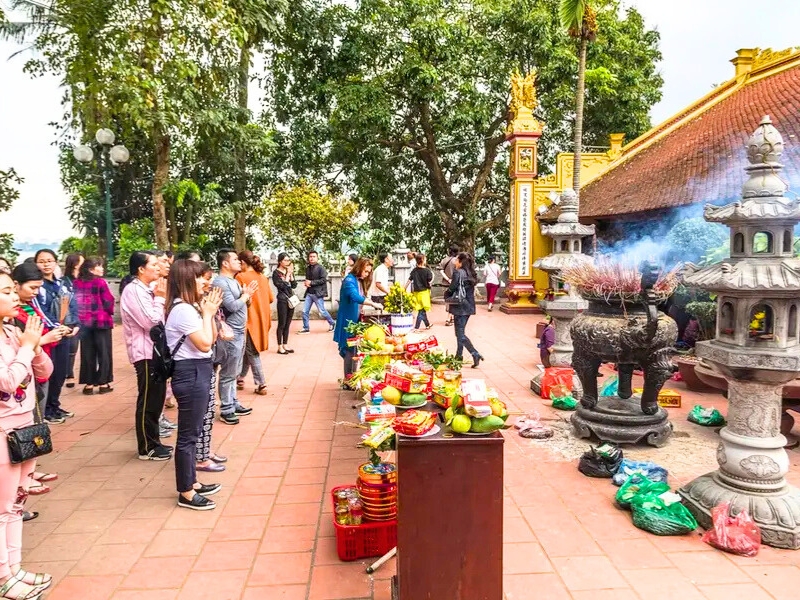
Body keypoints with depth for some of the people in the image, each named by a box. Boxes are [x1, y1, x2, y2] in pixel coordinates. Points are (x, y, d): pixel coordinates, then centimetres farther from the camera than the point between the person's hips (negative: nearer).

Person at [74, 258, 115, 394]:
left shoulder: (77, 283, 4)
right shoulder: (100, 282, -11)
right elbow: (108, 301, -10)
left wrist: (81, 316, 18)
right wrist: (110, 312, 9)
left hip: (84, 321, 5)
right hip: (101, 321, -5)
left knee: (87, 353, 9)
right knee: (103, 352, 5)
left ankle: (88, 384, 11)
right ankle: (103, 383, 7)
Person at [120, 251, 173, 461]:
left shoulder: (145, 290, 14)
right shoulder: (133, 290, -16)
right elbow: (151, 322, -21)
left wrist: (160, 297, 6)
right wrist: (160, 298, -11)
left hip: (155, 350, 10)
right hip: (145, 353, -10)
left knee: (156, 399, 16)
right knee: (147, 402, -1)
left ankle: (153, 442, 26)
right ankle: (146, 448, 10)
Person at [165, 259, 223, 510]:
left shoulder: (190, 307, 12)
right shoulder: (183, 310, -19)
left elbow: (212, 338, 15)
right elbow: (205, 344, -21)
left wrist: (210, 312, 3)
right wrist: (207, 313, -11)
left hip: (198, 373, 11)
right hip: (190, 375, -11)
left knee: (193, 432, 18)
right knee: (188, 435, -1)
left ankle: (192, 483, 31)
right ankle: (185, 494, 10)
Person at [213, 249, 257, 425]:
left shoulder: (234, 281, 14)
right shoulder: (220, 282, -15)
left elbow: (245, 304, 17)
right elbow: (232, 306, -22)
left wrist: (248, 295, -3)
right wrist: (246, 295, -7)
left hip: (239, 332, 9)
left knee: (234, 372, 17)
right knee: (228, 374, -1)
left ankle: (233, 404, 27)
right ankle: (226, 410, 8)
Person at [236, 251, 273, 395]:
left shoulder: (241, 277, -11)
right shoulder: (263, 277, 7)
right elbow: (270, 298, 9)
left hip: (249, 319, -6)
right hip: (262, 318, 6)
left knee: (252, 352, 3)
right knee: (247, 350, 17)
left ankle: (261, 385, 5)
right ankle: (240, 379, 23)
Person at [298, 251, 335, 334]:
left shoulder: (321, 268, -8)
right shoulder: (307, 268, 13)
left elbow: (323, 280, -16)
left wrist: (311, 282, -16)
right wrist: (306, 283, 2)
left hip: (317, 293, -6)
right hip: (309, 293, 6)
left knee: (322, 311, -1)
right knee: (305, 311, 2)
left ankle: (332, 323, 20)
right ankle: (306, 328, 14)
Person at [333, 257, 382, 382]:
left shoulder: (360, 281, 13)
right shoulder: (349, 280, -16)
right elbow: (355, 297, -34)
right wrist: (373, 304, -34)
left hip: (356, 320, 9)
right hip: (348, 321, -9)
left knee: (355, 349, 11)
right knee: (349, 350, -5)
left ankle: (351, 378, 19)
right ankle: (347, 380, 2)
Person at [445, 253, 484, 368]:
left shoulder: (458, 273, -14)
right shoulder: (470, 273, 10)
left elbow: (451, 289, -15)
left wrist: (446, 297, 6)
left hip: (460, 307, -8)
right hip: (469, 306, 8)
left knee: (460, 334, -4)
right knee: (461, 332, 18)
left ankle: (476, 354, -13)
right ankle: (459, 355, 24)